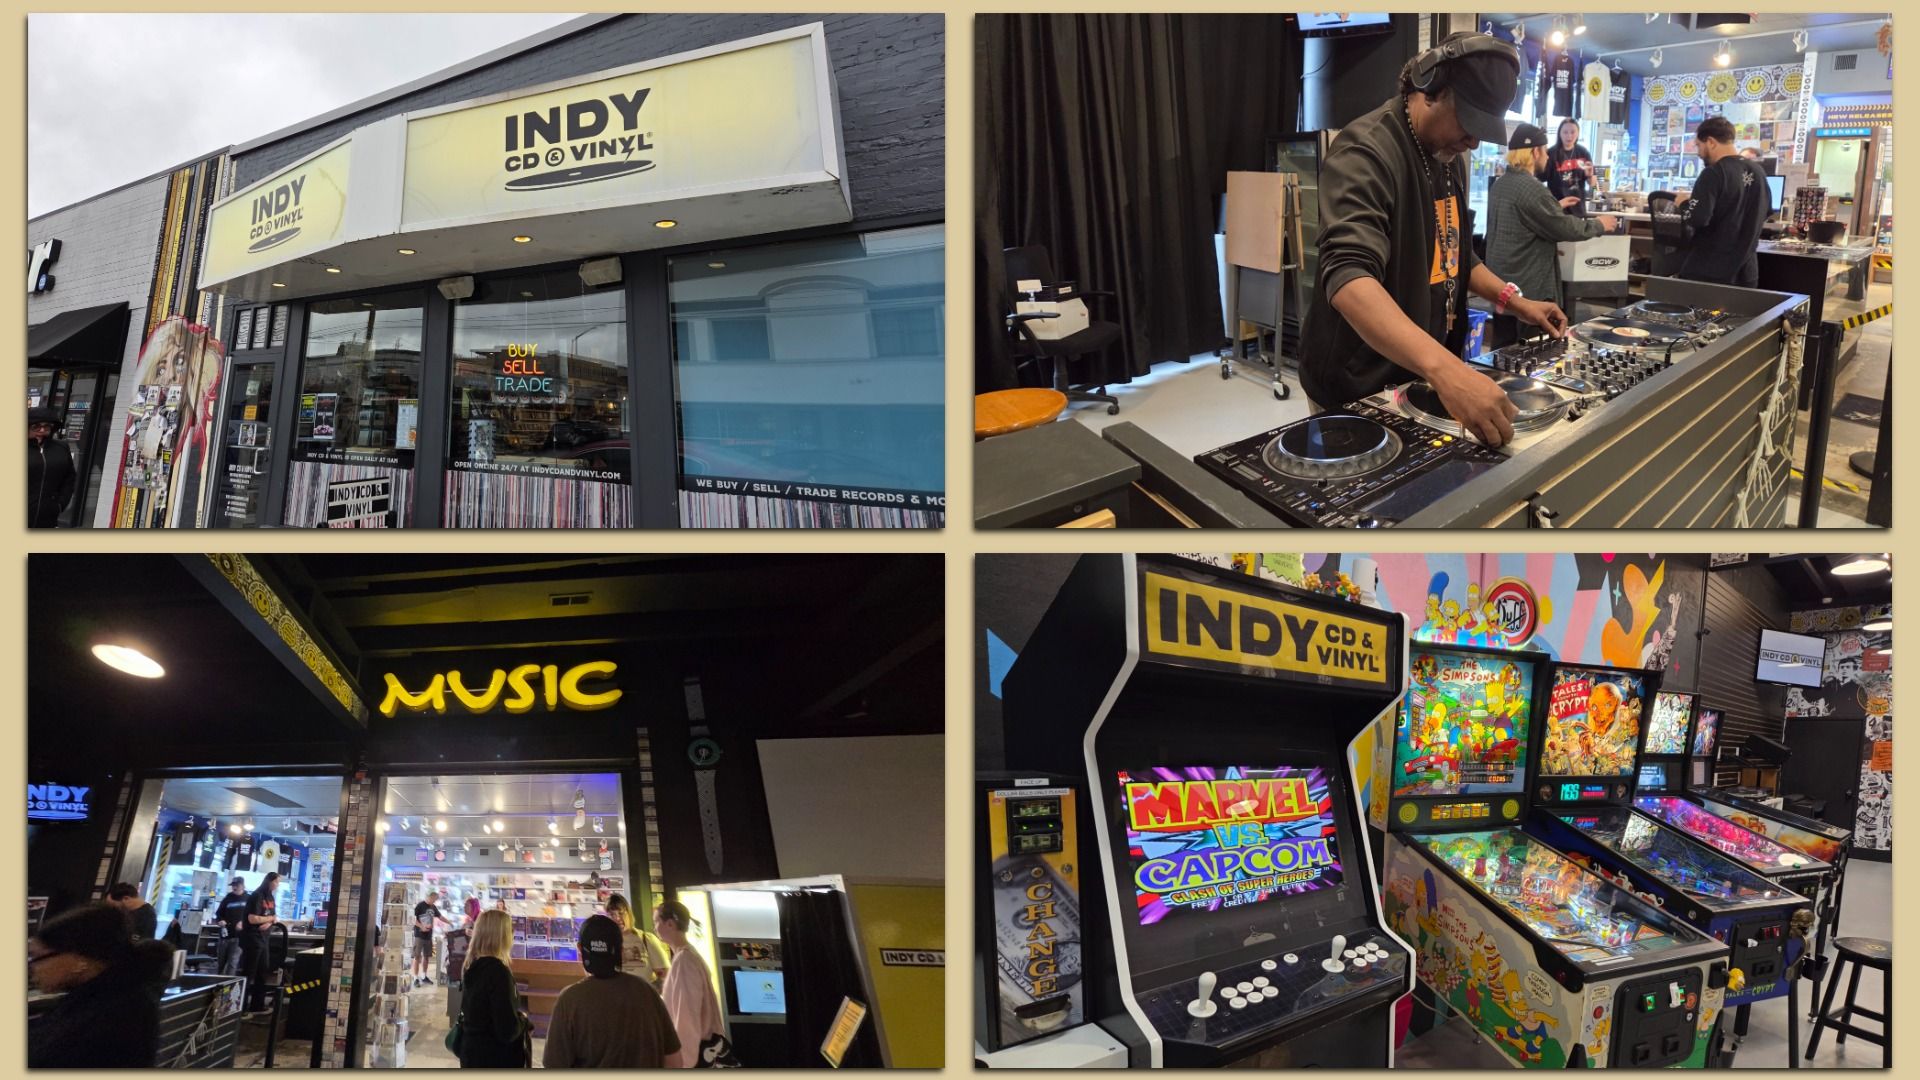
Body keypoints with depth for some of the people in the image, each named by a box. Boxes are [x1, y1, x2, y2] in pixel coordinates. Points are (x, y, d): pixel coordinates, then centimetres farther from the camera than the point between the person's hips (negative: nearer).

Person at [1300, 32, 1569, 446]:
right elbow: (1349, 277, -38)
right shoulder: (1366, 152, -22)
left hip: (1422, 380, 8)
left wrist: (1514, 301, 7)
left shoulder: (1449, 156, 7)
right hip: (1359, 390, -8)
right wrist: (1442, 366, -51)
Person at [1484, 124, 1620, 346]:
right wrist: (1599, 225, 4)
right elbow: (1565, 228, -12)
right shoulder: (1530, 188, -19)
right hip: (1528, 288, -9)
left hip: (1501, 284, 9)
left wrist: (1557, 207, 33)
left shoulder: (1500, 184, 11)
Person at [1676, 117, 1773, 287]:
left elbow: (1697, 219, -25)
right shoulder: (1758, 171, 8)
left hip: (1709, 272, -7)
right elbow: (1766, 211, 23)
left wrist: (1684, 203, -5)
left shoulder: (1714, 173, -15)